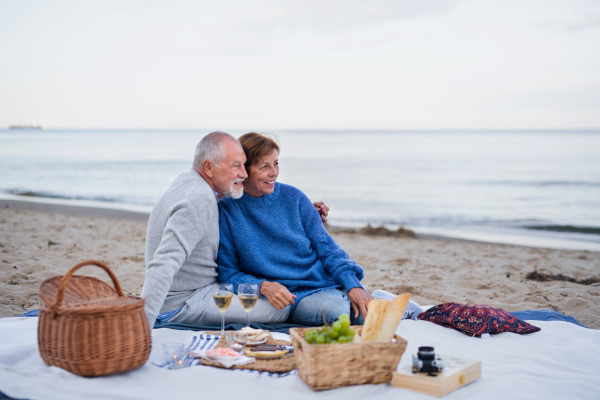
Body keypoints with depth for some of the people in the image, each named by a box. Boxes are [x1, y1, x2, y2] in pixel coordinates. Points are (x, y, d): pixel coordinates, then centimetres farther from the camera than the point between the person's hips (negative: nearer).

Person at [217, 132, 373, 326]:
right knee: (336, 310, -34)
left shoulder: (293, 197, 8)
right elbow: (227, 272, 2)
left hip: (330, 281, 3)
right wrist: (263, 286, -18)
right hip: (293, 297, -3)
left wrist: (353, 286, -8)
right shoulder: (226, 211, 0)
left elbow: (325, 246, 7)